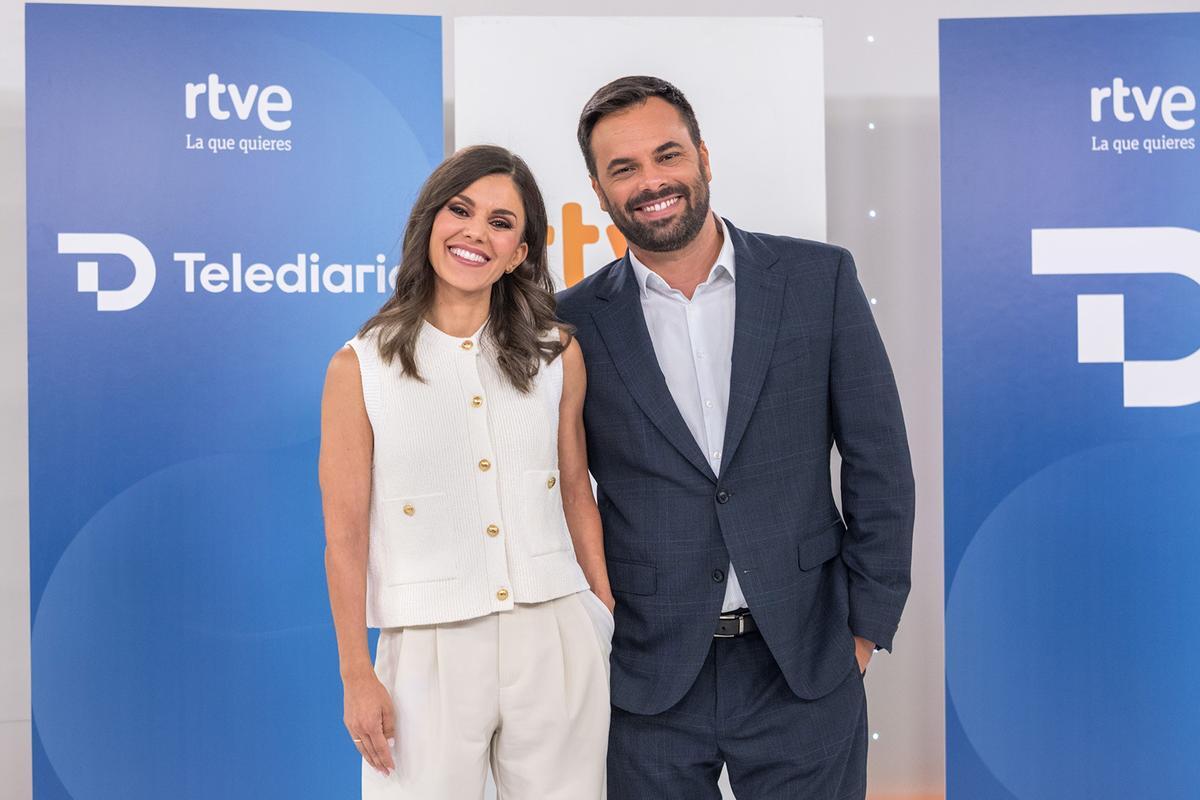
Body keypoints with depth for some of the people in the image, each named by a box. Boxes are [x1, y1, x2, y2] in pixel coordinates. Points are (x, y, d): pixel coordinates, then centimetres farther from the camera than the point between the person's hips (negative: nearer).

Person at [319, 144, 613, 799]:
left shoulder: (557, 354, 3)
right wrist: (358, 676, -3)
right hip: (431, 654, -2)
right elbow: (345, 537, -3)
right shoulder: (359, 369, -4)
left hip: (556, 642, 2)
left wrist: (610, 616, 12)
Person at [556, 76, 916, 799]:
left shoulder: (819, 278, -1)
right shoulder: (577, 322, -2)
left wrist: (867, 624, -1)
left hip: (806, 668, 0)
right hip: (647, 680, 0)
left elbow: (879, 461, 1)